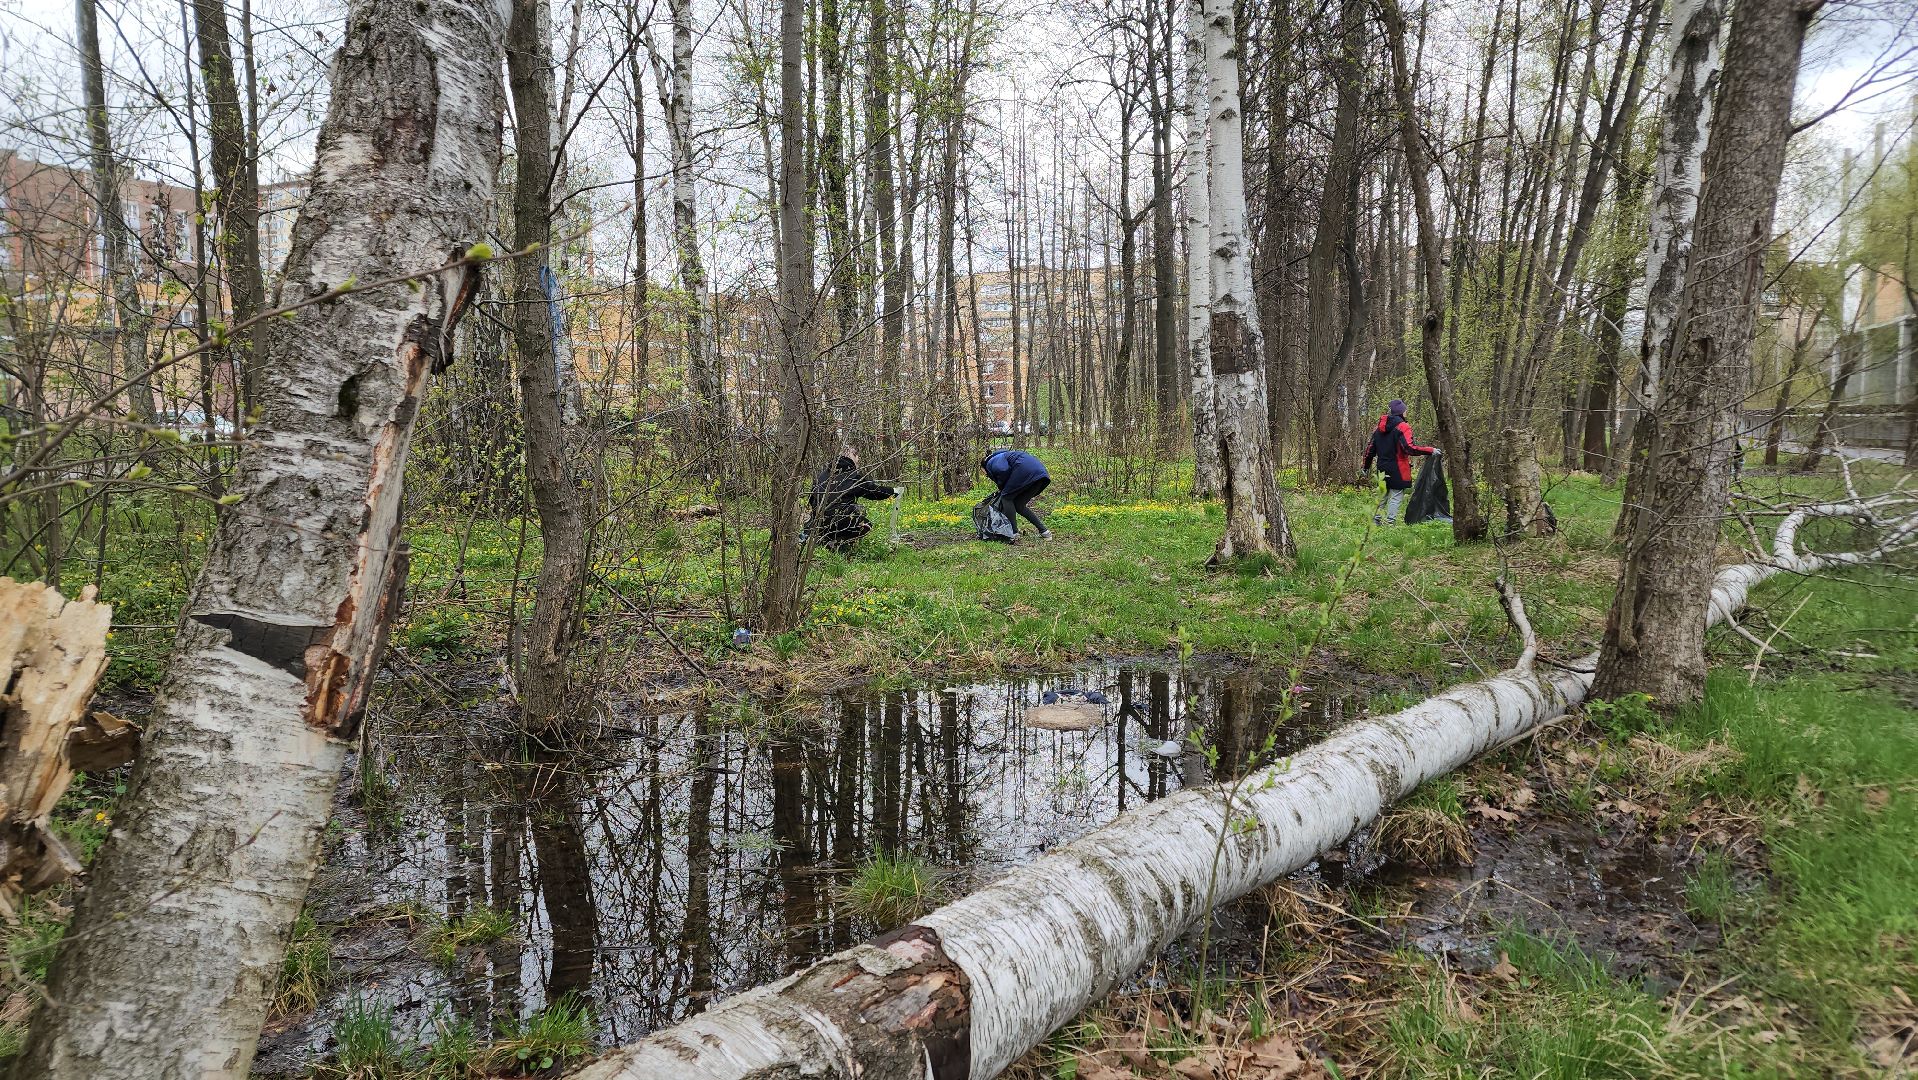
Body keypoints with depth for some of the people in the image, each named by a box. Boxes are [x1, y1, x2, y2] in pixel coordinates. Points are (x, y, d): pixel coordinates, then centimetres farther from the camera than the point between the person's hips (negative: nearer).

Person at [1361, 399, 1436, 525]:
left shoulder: (1379, 428, 9)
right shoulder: (1402, 427, -12)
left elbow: (1370, 449, 12)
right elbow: (1410, 448, -23)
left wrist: (1366, 467, 22)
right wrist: (1430, 451, -17)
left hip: (1382, 469, 7)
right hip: (1398, 470, -7)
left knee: (1383, 495, 18)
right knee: (1396, 496, -1)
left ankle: (1376, 519, 19)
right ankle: (1390, 521, -3)